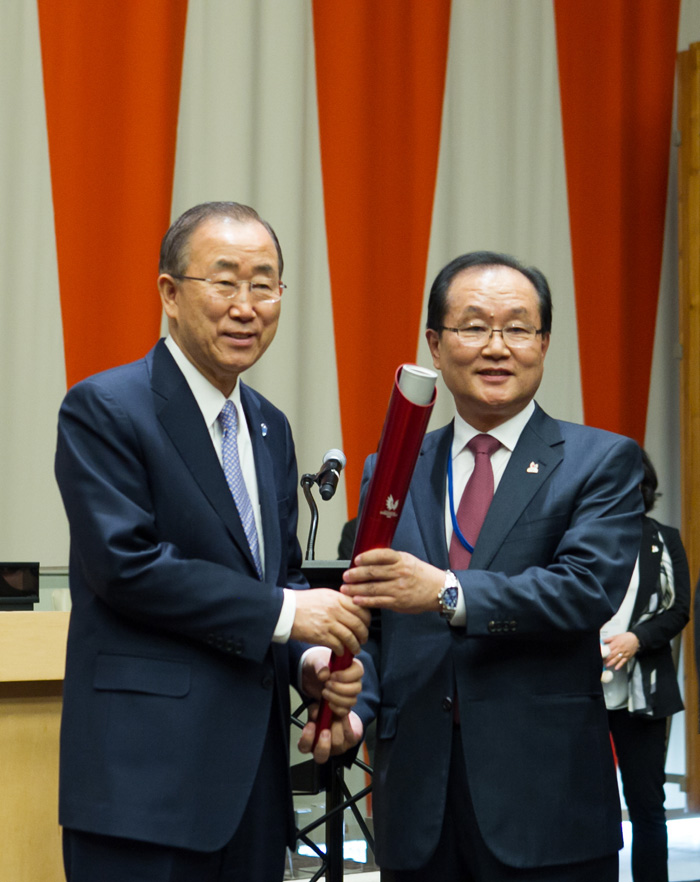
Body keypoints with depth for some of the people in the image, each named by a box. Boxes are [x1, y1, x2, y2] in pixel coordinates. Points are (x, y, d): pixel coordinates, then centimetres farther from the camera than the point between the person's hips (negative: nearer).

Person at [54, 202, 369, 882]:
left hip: (253, 768, 8)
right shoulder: (103, 409, -7)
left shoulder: (269, 428, 17)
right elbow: (126, 565, -16)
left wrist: (311, 657, -1)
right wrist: (283, 613, -16)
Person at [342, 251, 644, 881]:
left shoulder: (602, 462, 1)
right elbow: (370, 621, 12)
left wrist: (448, 593, -26)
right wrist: (351, 706, -9)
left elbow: (590, 588, -14)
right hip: (418, 801, 3)